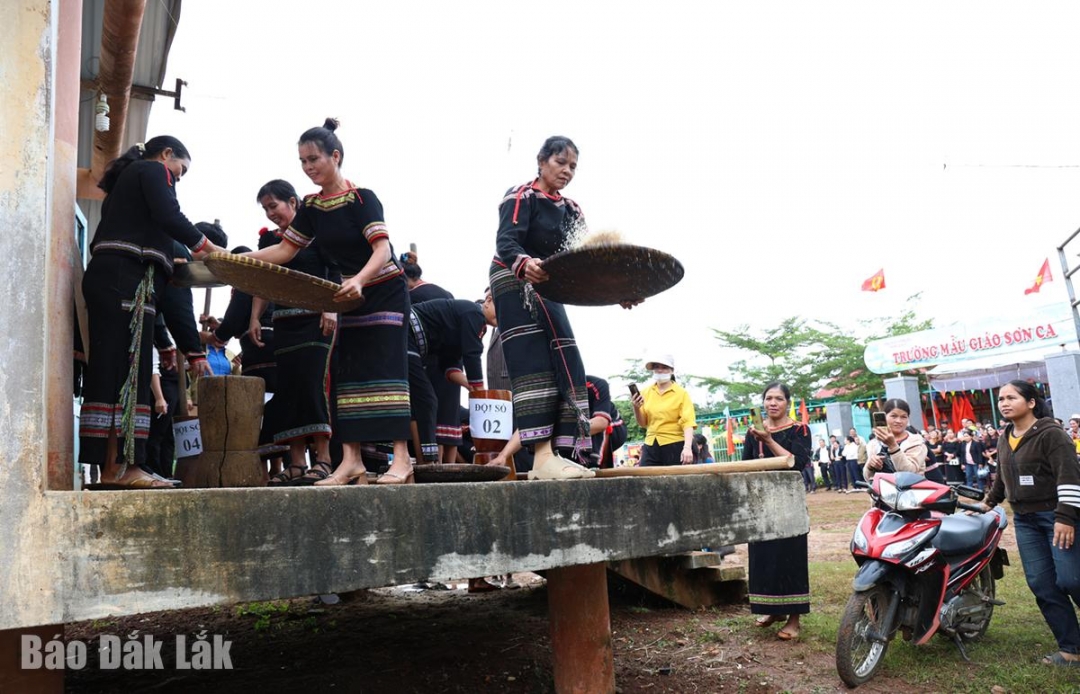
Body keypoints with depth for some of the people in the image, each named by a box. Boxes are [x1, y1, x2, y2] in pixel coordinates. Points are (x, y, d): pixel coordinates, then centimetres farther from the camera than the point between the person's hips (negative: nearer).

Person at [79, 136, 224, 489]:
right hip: (128, 278, -9)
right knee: (129, 367, -13)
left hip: (104, 275, 9)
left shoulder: (126, 177, 32)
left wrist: (172, 262, 24)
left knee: (109, 367, 3)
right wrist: (206, 247, -3)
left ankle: (109, 465, 2)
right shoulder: (154, 171, 5)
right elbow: (169, 216, -12)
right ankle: (120, 465, -15)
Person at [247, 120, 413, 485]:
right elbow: (285, 250, 8)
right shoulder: (311, 207, 4)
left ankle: (401, 459, -10)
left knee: (385, 369, -12)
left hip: (384, 293, -7)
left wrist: (359, 281, -43)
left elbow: (382, 250, -26)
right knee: (348, 373, 2)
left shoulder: (361, 198, -16)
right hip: (352, 297, 7)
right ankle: (351, 461, 4)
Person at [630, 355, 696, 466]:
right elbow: (642, 423, 10)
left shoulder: (681, 393, -1)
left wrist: (687, 447, -25)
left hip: (675, 446, -3)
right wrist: (636, 408, -10)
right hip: (651, 446, 3)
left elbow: (687, 422, -10)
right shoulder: (645, 393, 8)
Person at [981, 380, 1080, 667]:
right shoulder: (1005, 439, 13)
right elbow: (1002, 477, 25)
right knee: (1042, 585, 2)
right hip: (1025, 520, 7)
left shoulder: (1051, 434, -11)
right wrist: (989, 503, 31)